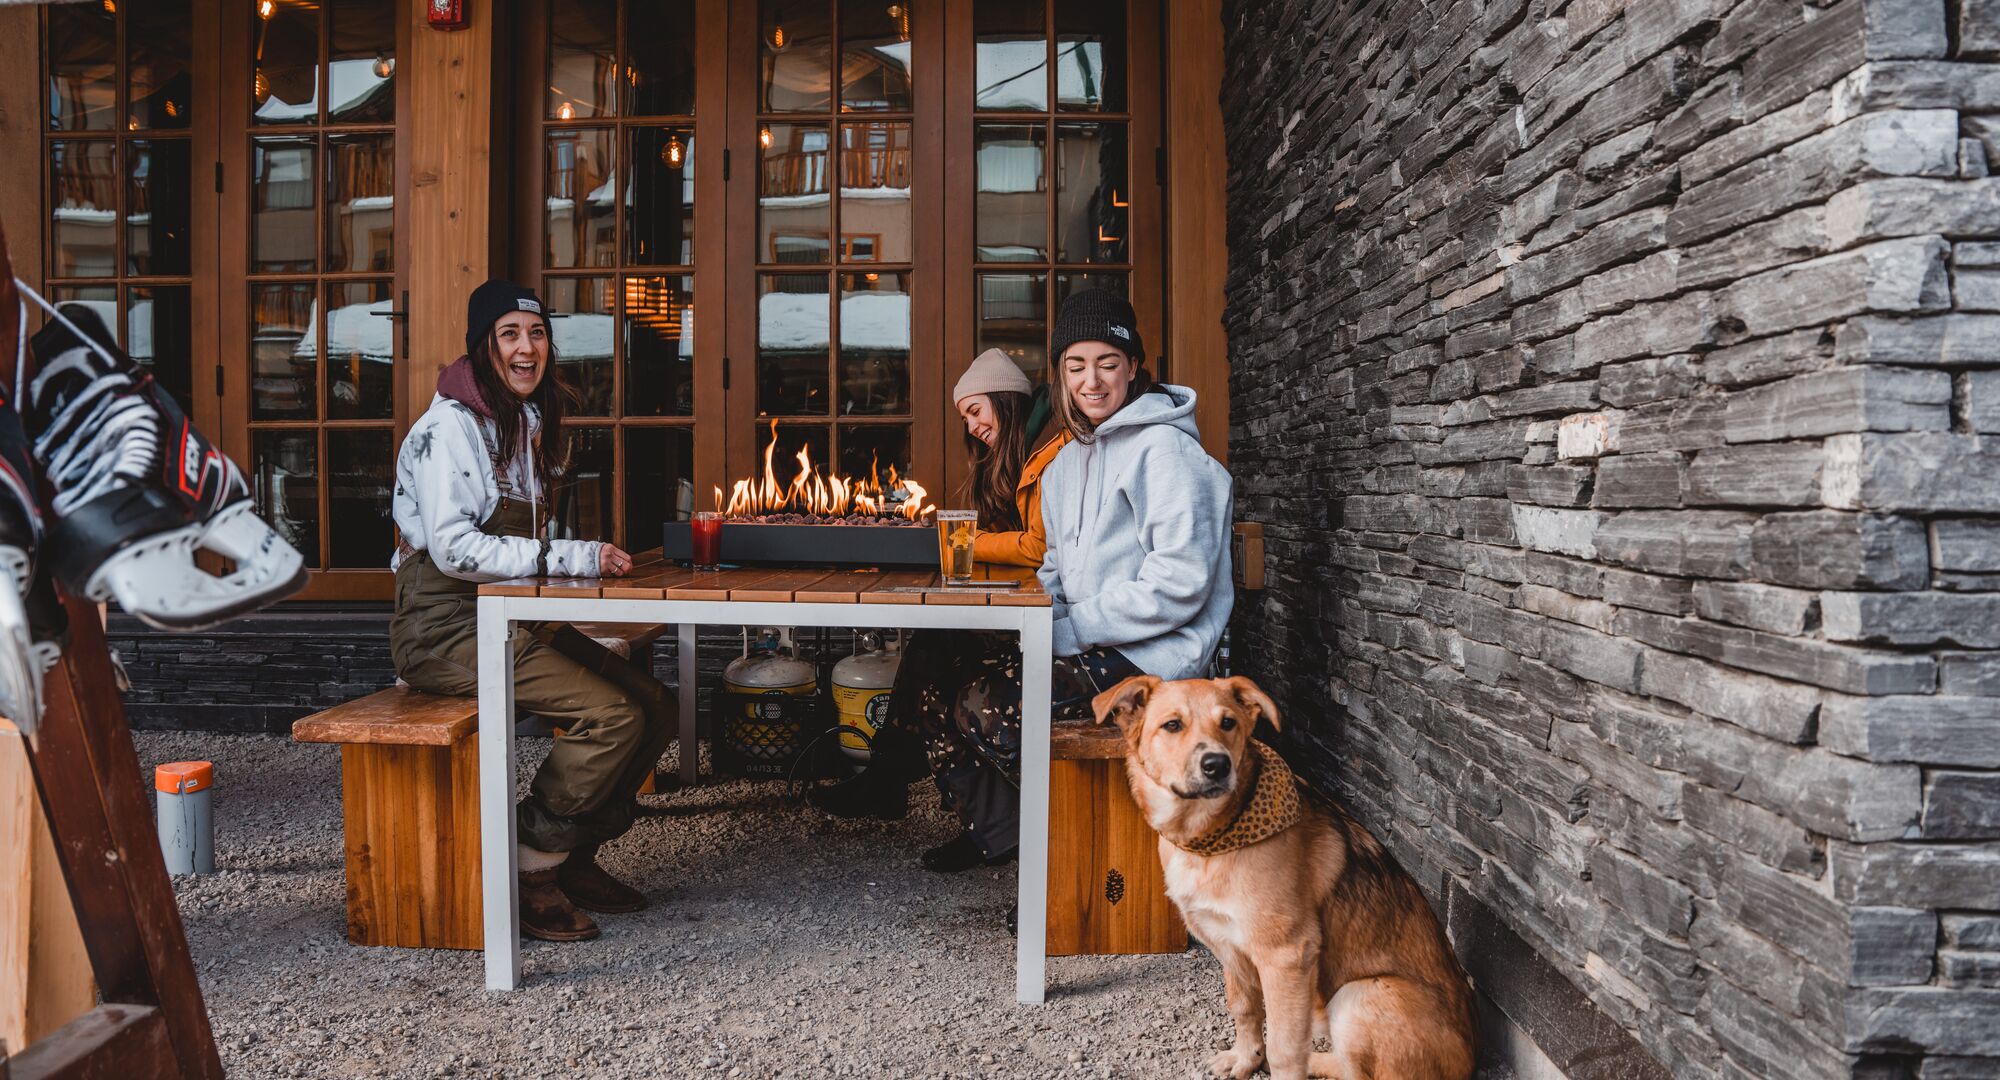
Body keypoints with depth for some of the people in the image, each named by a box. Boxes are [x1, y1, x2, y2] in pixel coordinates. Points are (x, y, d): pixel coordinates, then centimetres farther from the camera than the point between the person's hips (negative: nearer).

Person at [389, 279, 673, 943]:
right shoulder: (452, 425, -12)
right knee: (611, 715, -22)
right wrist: (574, 557, -23)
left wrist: (584, 556, 6)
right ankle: (529, 872, -6)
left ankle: (575, 857, 9)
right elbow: (453, 548, -22)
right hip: (447, 625, -8)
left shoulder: (527, 421, 16)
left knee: (652, 706, -5)